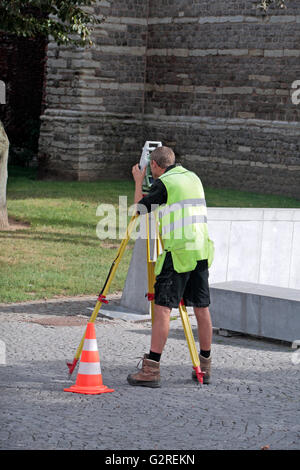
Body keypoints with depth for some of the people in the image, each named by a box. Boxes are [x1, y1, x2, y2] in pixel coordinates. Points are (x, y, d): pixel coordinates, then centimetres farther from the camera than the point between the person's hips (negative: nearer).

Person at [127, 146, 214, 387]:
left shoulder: (164, 183, -5)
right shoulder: (194, 178, 17)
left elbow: (140, 208, 4)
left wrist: (138, 182, 19)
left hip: (176, 253, -7)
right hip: (201, 252, 7)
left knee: (163, 308, -7)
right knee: (202, 308, 12)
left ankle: (151, 369, -11)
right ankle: (205, 367, 18)